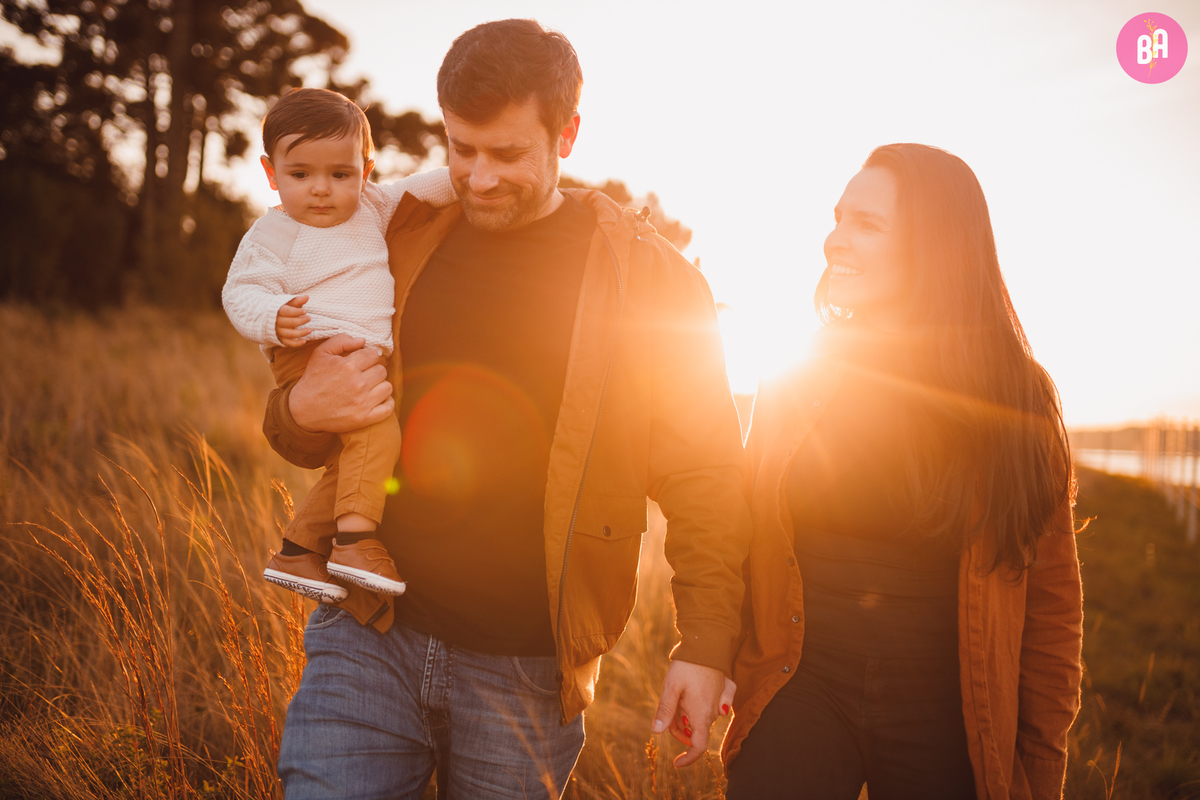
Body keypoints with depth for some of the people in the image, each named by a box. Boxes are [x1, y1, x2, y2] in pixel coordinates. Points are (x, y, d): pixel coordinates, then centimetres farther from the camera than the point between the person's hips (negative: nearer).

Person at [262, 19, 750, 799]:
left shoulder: (648, 276, -3)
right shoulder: (403, 242, 7)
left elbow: (706, 474, -1)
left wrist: (707, 641, -8)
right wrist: (303, 413, -6)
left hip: (525, 673, -2)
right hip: (370, 638, 2)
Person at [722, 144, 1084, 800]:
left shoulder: (1016, 398, -5)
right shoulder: (794, 385, 1)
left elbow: (1052, 600, -1)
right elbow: (748, 547, 9)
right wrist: (739, 675, 2)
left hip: (945, 720, -1)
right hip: (803, 692, 1)